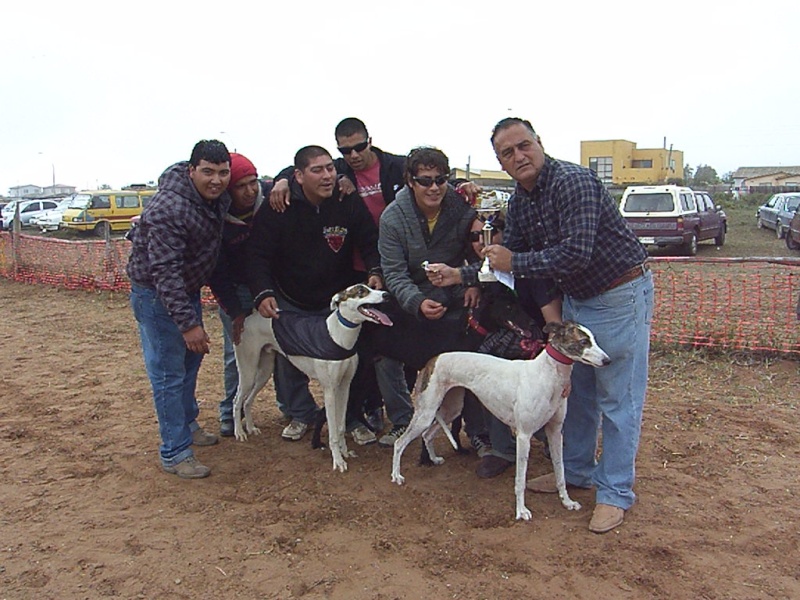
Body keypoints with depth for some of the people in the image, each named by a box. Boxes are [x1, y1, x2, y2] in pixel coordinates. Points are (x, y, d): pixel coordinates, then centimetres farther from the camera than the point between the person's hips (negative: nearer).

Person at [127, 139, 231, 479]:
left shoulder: (218, 197, -5)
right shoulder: (168, 210, -30)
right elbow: (165, 272, -32)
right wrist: (188, 323, -33)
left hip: (187, 289, 9)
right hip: (155, 295, -9)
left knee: (191, 360, 21)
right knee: (168, 373, -5)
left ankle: (187, 425, 40)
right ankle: (174, 453, 3)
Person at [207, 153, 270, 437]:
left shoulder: (271, 195, -19)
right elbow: (217, 272, -15)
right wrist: (235, 312, -14)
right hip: (236, 288, -2)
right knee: (236, 352, 2)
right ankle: (230, 413, 20)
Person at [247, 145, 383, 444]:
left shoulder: (350, 203, -14)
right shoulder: (277, 207, -17)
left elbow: (370, 243, -6)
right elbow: (259, 255, -17)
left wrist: (375, 271, -27)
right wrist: (263, 293, -32)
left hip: (337, 300, 0)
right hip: (289, 302, 0)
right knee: (288, 362, 9)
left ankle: (353, 418, 22)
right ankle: (300, 414, 32)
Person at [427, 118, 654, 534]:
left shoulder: (573, 182, -24)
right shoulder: (520, 201, 3)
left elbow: (576, 254, -32)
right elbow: (507, 262, 10)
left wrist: (516, 263, -24)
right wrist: (460, 275, -2)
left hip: (620, 296, -9)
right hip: (576, 299, 9)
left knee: (618, 398, -1)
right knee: (577, 391, 17)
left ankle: (615, 492, 11)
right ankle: (578, 470, 33)